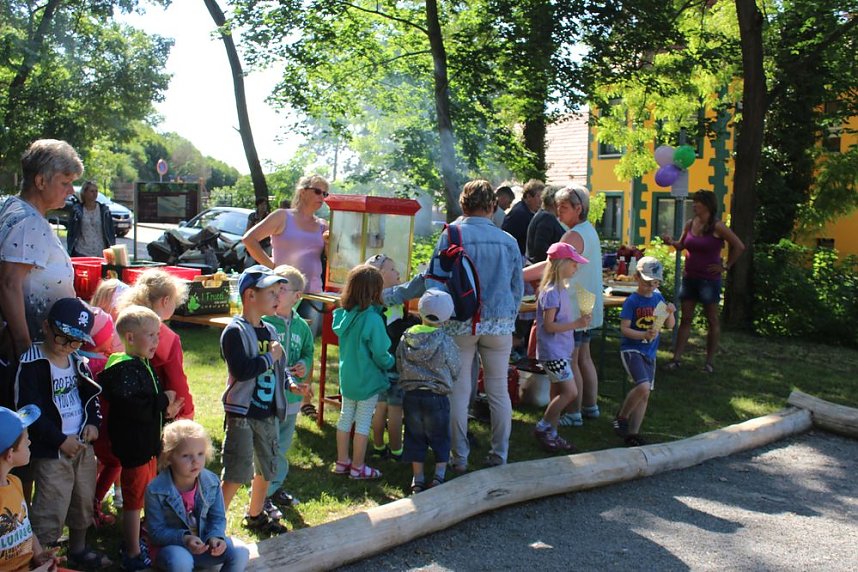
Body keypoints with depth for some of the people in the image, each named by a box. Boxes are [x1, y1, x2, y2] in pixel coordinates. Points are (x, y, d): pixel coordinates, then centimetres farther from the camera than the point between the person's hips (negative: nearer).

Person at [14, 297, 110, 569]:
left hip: (83, 445, 7)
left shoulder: (78, 361, 7)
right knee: (51, 511, -7)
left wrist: (93, 422, -1)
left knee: (83, 502, 19)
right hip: (51, 451, -7)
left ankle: (78, 551, 38)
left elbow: (91, 395, 17)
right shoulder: (31, 365, -14)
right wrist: (61, 440, -18)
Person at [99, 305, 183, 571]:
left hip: (147, 443, 10)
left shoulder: (144, 366, 10)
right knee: (134, 500, 3)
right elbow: (130, 407, -34)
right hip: (133, 446, -9)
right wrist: (162, 401, -21)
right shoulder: (123, 370, -21)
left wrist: (165, 409, -2)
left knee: (138, 498, 22)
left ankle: (132, 541, 37)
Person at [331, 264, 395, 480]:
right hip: (368, 380, -6)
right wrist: (391, 363, 0)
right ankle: (357, 467, 17)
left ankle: (342, 462, 29)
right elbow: (380, 355, -18)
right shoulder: (372, 319, -25)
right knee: (363, 423, 6)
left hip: (347, 377, 6)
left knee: (345, 417, 17)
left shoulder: (342, 314, -4)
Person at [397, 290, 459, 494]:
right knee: (440, 438, 11)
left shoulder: (406, 339, -3)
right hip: (437, 397, -3)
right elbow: (454, 370, 0)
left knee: (415, 437, 13)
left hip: (411, 395, 3)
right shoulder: (445, 342, -12)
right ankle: (439, 476, 7)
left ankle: (417, 478, 19)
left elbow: (399, 367, 6)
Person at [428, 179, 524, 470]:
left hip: (461, 323, -2)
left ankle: (460, 456, 13)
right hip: (499, 323, 2)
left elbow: (434, 281, -5)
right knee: (499, 391, 11)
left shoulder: (451, 235, -2)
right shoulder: (508, 241, 5)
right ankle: (499, 454, 18)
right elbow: (518, 288, 12)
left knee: (458, 391, 6)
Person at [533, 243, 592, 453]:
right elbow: (549, 326, -21)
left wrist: (578, 322, 9)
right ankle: (542, 428, 1)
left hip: (561, 350, 10)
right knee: (570, 391, -10)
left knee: (561, 393, 12)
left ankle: (551, 434, 20)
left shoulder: (561, 290, 12)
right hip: (552, 351, -10)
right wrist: (577, 324, -22)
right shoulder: (551, 292, -17)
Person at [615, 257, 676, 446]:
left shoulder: (658, 298, 6)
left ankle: (632, 434, 19)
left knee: (645, 395, 8)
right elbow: (624, 328, -14)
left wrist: (670, 313, -12)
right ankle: (621, 418, -1)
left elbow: (669, 325, 9)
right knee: (643, 387, -24)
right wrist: (644, 335, -28)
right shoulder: (632, 301, -11)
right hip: (631, 350, -6)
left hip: (650, 353, 6)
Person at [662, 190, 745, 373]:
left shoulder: (717, 227, -11)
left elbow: (739, 247, -10)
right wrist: (672, 242, -2)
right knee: (685, 319, 7)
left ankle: (709, 362, 12)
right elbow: (682, 245, 18)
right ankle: (676, 358, 9)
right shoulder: (690, 224, 5)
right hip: (689, 278, 6)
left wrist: (726, 266, -8)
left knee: (712, 320, 5)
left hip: (709, 280, -5)